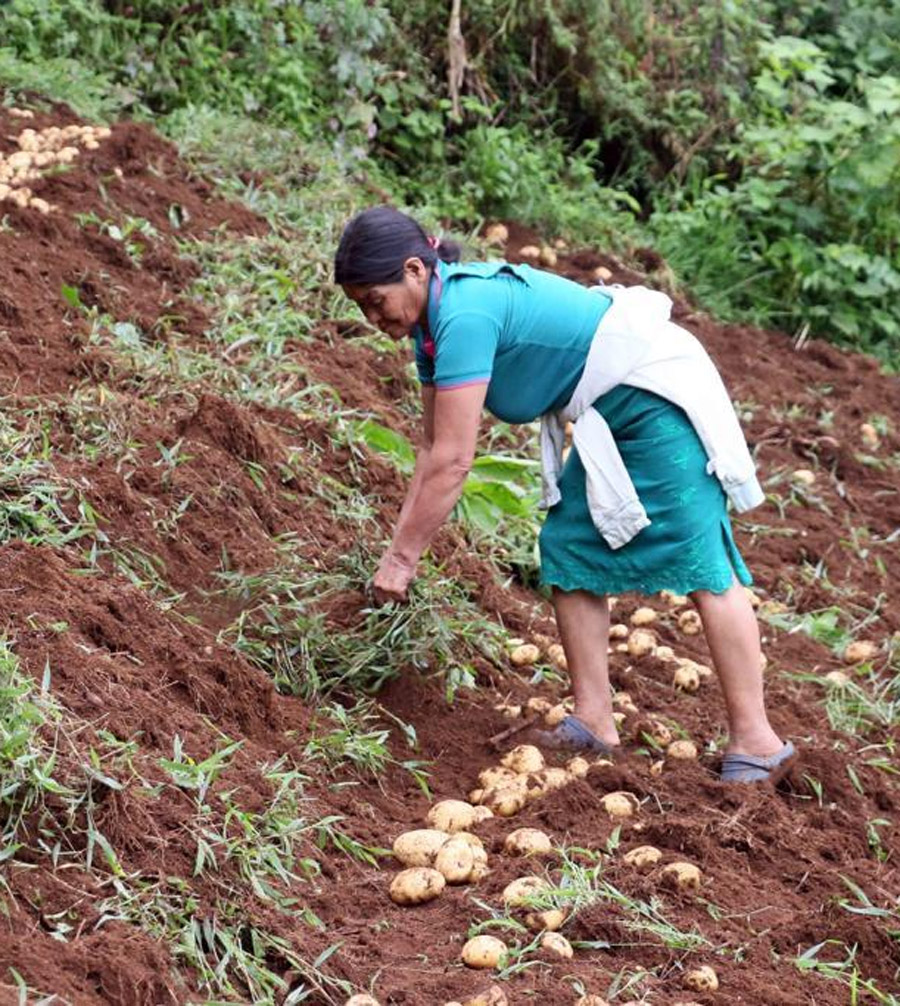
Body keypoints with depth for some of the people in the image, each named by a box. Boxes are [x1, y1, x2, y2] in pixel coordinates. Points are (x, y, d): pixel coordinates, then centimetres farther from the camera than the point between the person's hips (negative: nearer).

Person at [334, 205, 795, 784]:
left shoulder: (465, 316, -24)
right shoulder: (434, 321, 6)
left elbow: (453, 463, -24)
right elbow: (433, 450, 10)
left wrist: (403, 557, -17)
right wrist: (401, 547, 7)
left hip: (658, 397, -11)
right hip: (610, 415, 11)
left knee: (699, 563, -10)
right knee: (568, 550, 9)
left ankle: (756, 742, -8)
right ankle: (594, 723, 10)